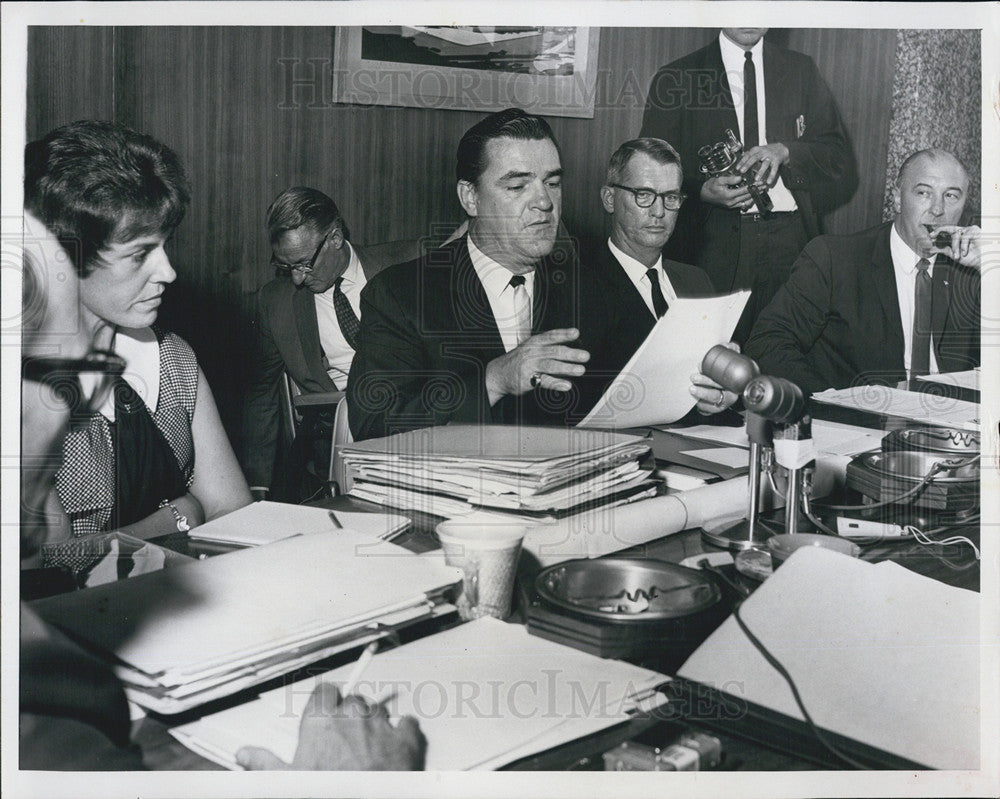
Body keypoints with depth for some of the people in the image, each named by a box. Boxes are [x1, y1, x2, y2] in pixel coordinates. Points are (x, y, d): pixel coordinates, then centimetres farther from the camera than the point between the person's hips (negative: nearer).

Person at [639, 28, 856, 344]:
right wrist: (704, 190, -14)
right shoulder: (675, 78, 7)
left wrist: (785, 151, -10)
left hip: (789, 238, 2)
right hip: (714, 243, -1)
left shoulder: (802, 71, 15)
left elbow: (839, 155, 9)